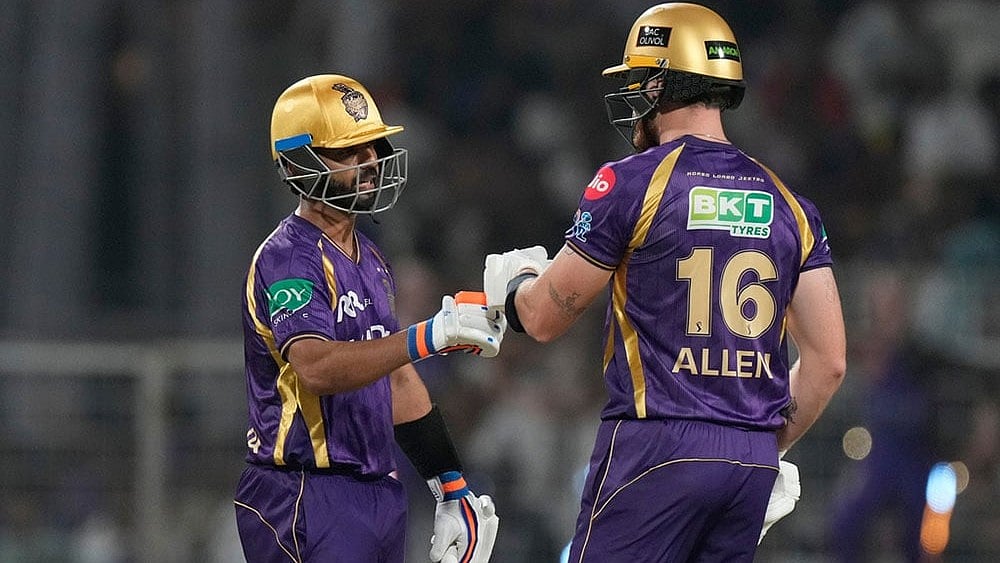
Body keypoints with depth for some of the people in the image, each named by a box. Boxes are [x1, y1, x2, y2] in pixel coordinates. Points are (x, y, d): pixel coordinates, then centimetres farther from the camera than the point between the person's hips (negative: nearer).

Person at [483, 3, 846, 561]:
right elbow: (829, 361, 10)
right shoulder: (787, 204, 11)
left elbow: (544, 318, 3)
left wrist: (515, 280, 25)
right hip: (751, 461, 6)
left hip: (656, 447, -6)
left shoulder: (631, 184, -5)